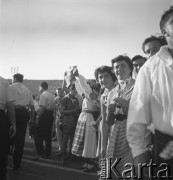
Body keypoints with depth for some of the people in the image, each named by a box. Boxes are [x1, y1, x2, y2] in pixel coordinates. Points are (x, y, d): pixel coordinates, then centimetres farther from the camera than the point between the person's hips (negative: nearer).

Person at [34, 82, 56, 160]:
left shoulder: (43, 95, -11)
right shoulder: (52, 95, 15)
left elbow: (42, 107, -20)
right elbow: (54, 107, 13)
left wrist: (38, 117, -19)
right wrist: (51, 115, 16)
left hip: (44, 115, -8)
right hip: (51, 116, 8)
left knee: (38, 136, -4)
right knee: (48, 135, 14)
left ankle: (40, 153, -9)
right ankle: (47, 153, 19)